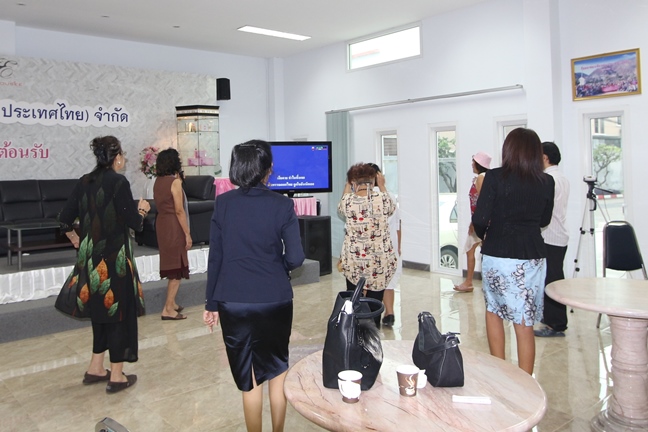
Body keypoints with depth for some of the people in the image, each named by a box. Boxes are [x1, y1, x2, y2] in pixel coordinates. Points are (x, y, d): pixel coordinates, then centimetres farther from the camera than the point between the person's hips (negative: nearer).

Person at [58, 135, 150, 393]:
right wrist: (142, 210, 4)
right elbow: (133, 222, -15)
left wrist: (76, 239, 21)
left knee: (100, 310, 19)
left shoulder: (84, 182, 6)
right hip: (115, 258, -7)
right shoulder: (119, 183, -14)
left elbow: (65, 219, 7)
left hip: (91, 258, 7)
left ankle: (95, 369, 29)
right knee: (119, 313, 4)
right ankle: (117, 376, 12)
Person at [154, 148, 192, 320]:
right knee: (178, 267, -2)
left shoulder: (158, 181, 8)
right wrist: (187, 233, -13)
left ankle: (172, 303, 26)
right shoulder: (175, 181, -15)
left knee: (171, 265, 18)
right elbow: (179, 211, -17)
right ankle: (168, 309, -1)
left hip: (161, 224, 8)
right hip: (173, 226, -8)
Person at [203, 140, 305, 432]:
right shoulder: (282, 205, -9)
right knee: (276, 370, 19)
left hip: (234, 302, 1)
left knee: (249, 379, 13)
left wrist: (212, 303, 8)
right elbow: (295, 258, -11)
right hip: (275, 300, -1)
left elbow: (215, 256, -1)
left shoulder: (223, 203, -3)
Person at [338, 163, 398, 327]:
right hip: (380, 261, 0)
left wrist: (347, 186, 26)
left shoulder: (348, 200, -7)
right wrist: (382, 186, 23)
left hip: (353, 261, 0)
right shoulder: (382, 198, -7)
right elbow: (391, 209, 17)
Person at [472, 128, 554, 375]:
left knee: (493, 310, 20)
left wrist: (483, 235, 7)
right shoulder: (546, 182, 2)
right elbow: (544, 220, 15)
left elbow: (479, 219, -12)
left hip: (498, 255, -2)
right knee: (525, 324, 8)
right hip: (533, 257, 2)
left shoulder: (495, 177, -9)